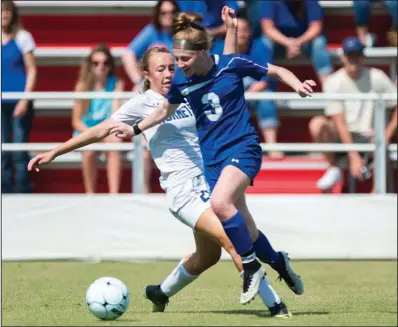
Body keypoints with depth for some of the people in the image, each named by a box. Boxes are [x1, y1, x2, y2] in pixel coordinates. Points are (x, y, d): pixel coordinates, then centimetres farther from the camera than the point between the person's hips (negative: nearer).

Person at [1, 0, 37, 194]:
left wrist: (25, 100, -11)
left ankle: (22, 190, -1)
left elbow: (32, 70, -2)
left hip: (19, 103, -3)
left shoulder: (22, 37, -2)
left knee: (19, 149, -5)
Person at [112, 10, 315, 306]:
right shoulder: (181, 82, 1)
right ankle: (279, 263, 29)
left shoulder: (232, 65, -10)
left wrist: (297, 84, -16)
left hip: (242, 148, -5)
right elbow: (166, 109, 22)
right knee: (242, 229, 3)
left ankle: (251, 266, -15)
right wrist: (135, 129, 22)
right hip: (212, 157, 5)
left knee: (220, 203, -30)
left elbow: (277, 71, 1)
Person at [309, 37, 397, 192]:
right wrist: (354, 157, -21)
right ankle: (333, 170, -10)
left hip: (368, 137, 0)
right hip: (342, 138, 0)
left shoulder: (376, 78, -3)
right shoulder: (333, 82, -7)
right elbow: (340, 123, -12)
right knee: (317, 123, -30)